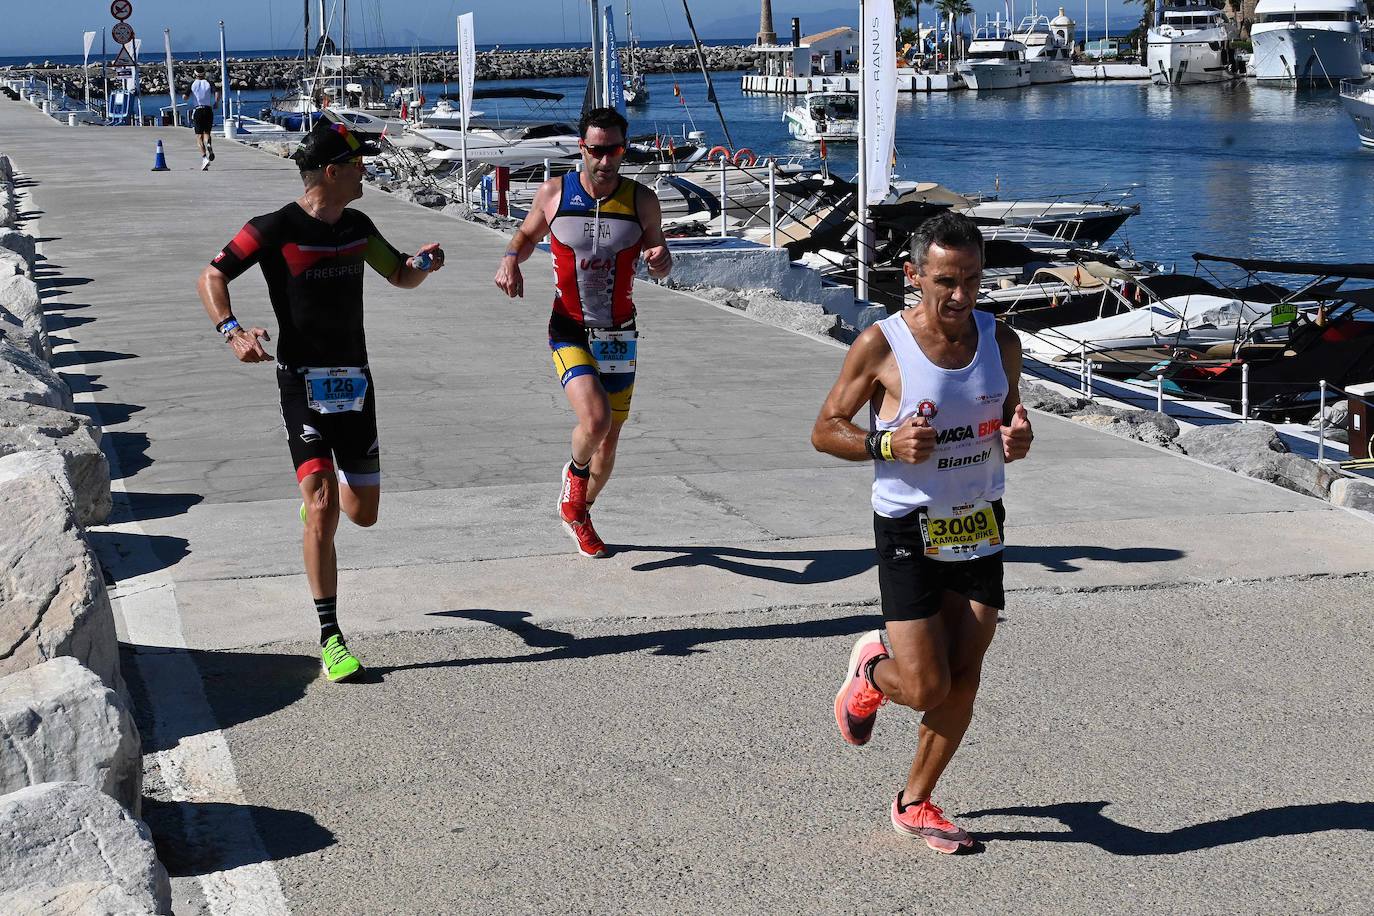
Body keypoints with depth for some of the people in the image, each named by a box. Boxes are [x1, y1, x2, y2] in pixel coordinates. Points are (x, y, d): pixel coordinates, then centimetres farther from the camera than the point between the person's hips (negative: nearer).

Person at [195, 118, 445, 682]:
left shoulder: (357, 227, 8)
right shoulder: (276, 229, -10)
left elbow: (400, 277, 22)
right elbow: (211, 277, -6)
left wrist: (423, 263, -2)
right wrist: (232, 332, -23)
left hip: (355, 381, 6)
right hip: (303, 382, -5)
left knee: (363, 513, 9)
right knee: (323, 510, -15)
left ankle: (318, 494, 46)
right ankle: (331, 639, -7)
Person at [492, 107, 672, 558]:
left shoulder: (641, 200, -5)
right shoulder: (554, 193, -6)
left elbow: (658, 261, 7)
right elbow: (528, 235, 13)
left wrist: (661, 258, -17)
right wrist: (511, 258, -9)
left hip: (619, 334, 3)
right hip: (569, 332, -3)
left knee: (610, 436, 12)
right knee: (595, 420, -26)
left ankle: (577, 512, 38)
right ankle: (576, 470, 9)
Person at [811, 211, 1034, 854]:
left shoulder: (1001, 343, 0)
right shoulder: (880, 346, -13)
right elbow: (825, 430, -5)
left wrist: (1018, 437, -7)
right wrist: (886, 444, -23)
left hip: (979, 526, 4)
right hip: (909, 532, -4)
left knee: (963, 681, 3)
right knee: (926, 688, -8)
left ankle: (915, 803, 22)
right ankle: (870, 670, 29)